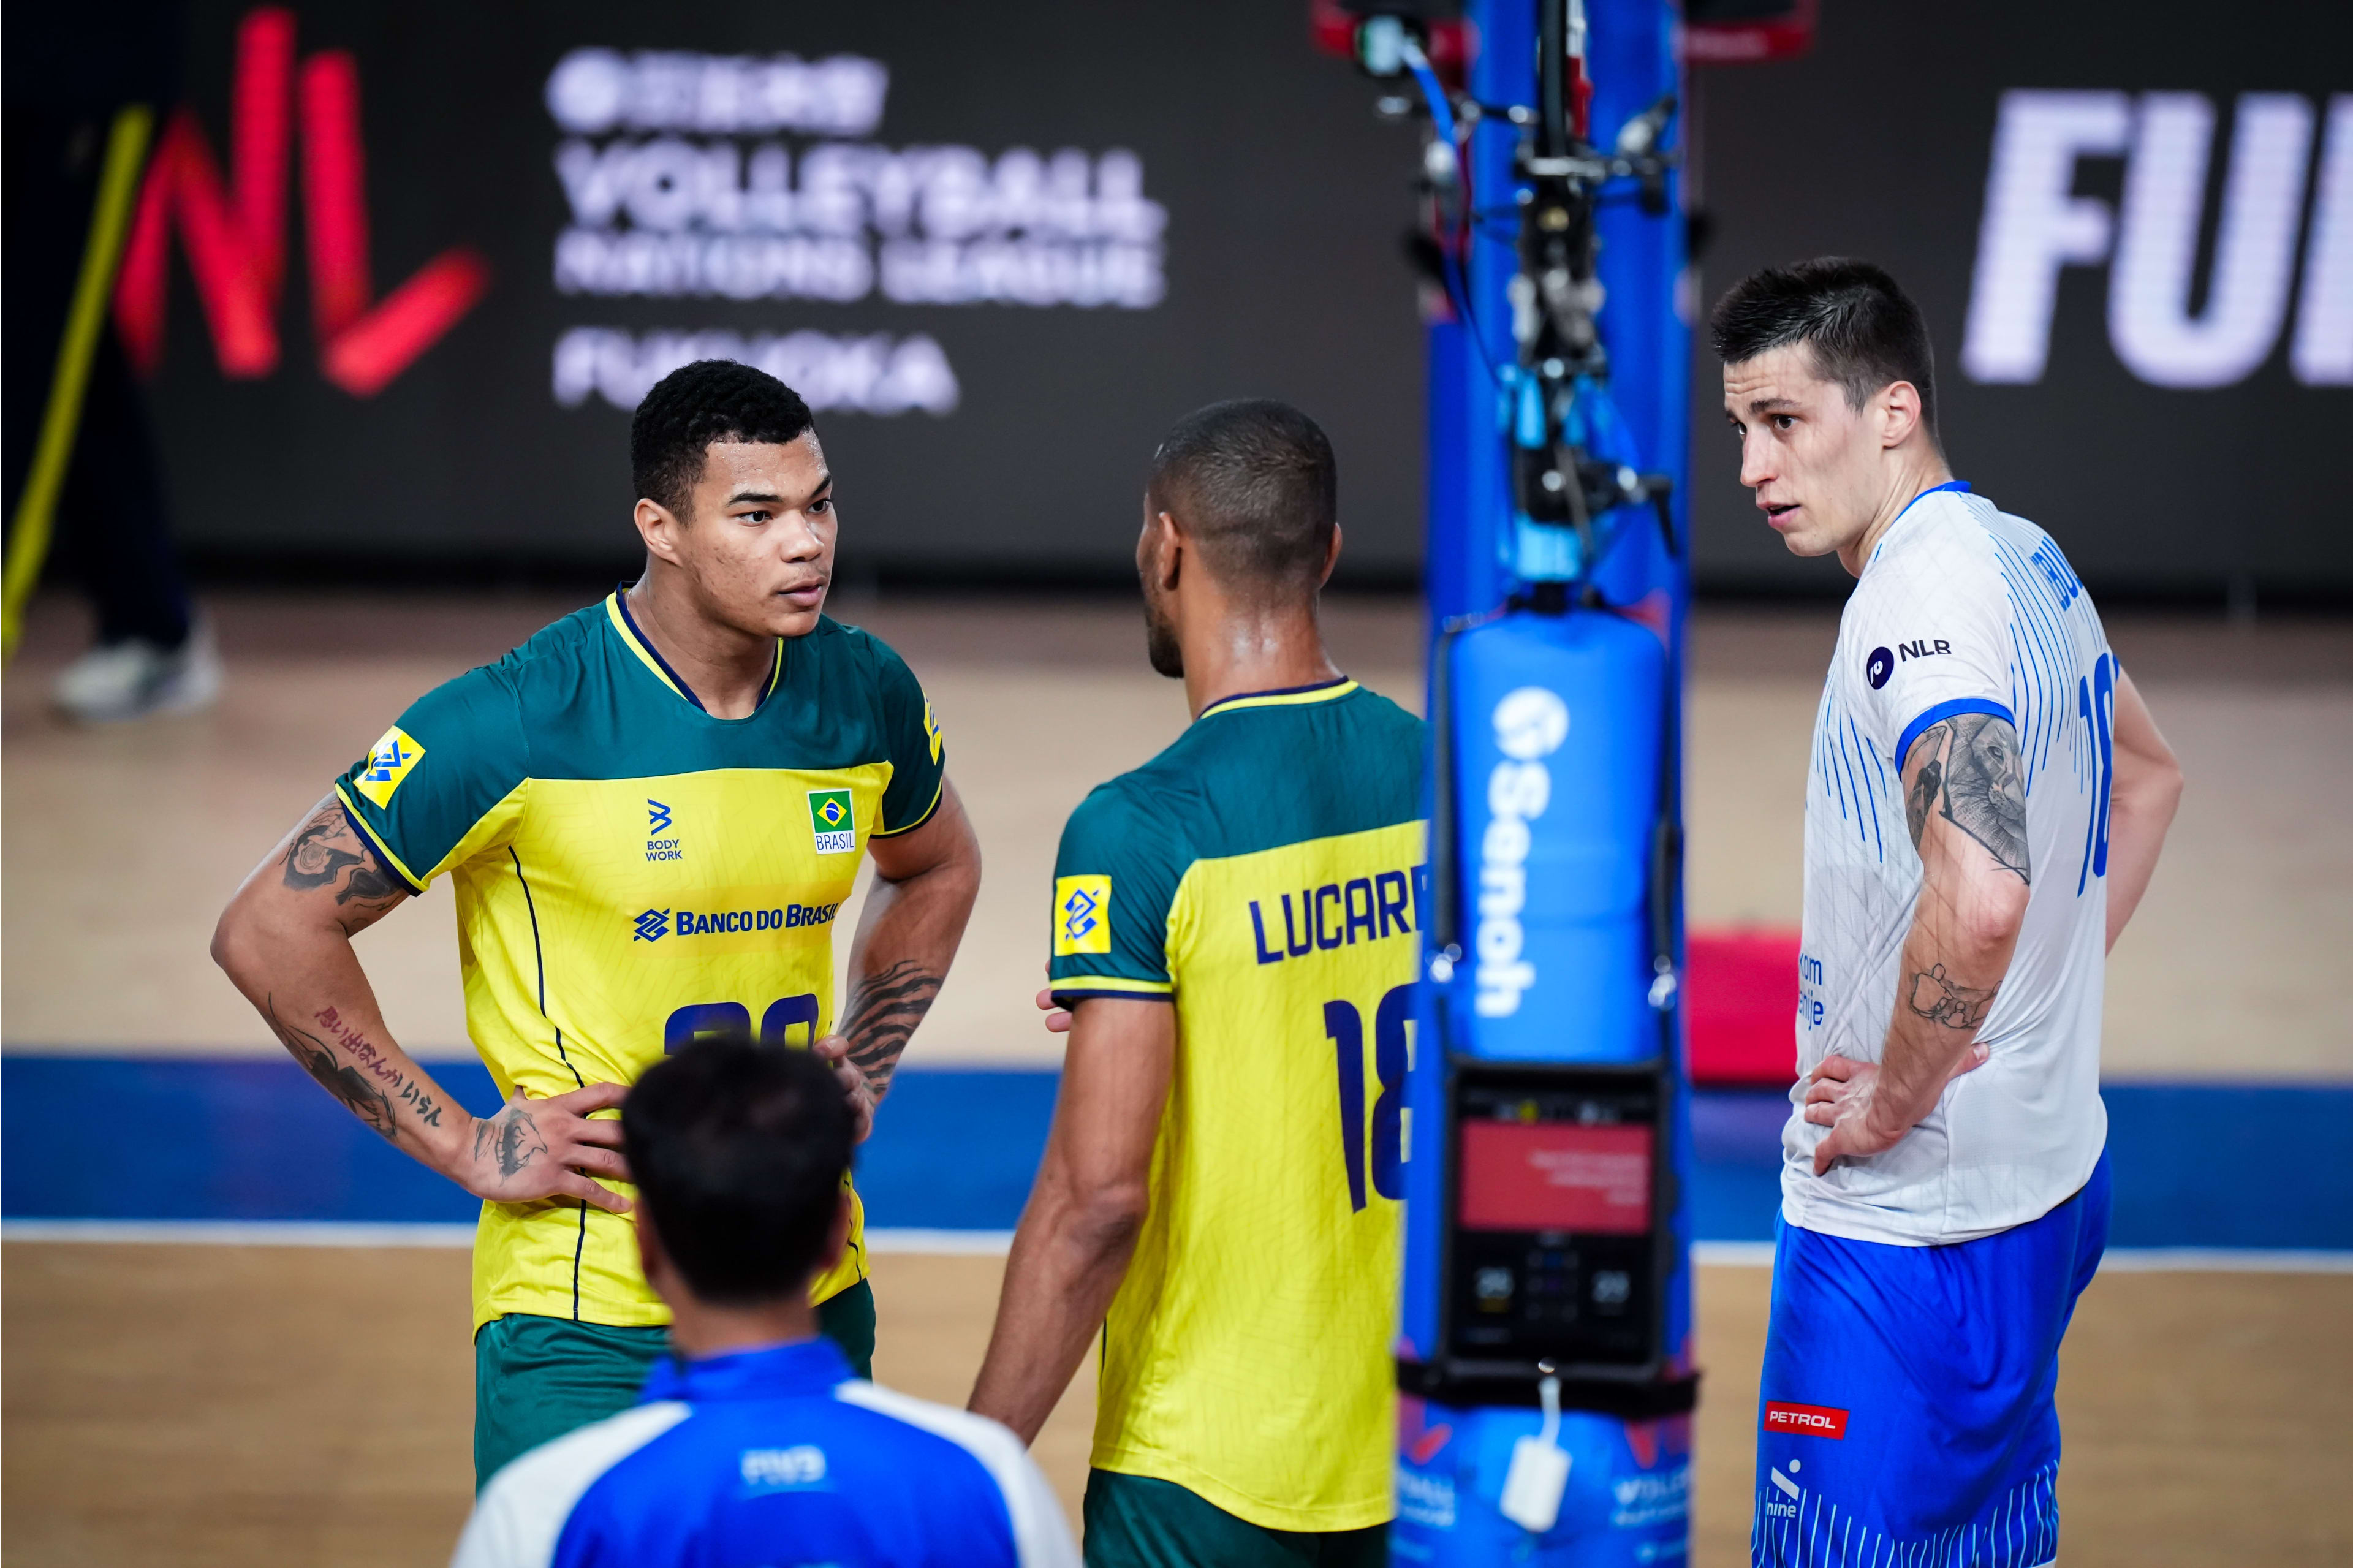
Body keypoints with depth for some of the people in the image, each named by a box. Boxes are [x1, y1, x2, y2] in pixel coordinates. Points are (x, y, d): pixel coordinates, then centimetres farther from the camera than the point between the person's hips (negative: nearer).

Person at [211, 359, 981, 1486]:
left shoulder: (865, 694, 1)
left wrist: (863, 1066, 10)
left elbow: (937, 868, 24)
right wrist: (462, 1144, -10)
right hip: (586, 1308, -5)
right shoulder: (519, 724, -15)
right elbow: (271, 930, -10)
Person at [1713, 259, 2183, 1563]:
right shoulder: (2025, 560, 9)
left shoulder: (1919, 598, -22)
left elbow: (1978, 899, -36)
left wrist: (1895, 1102, -21)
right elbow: (2146, 776, 27)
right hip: (2047, 1175, 10)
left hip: (1906, 1217, -10)